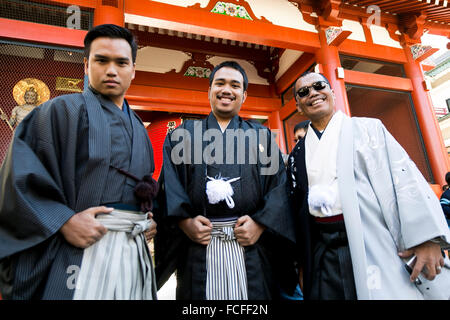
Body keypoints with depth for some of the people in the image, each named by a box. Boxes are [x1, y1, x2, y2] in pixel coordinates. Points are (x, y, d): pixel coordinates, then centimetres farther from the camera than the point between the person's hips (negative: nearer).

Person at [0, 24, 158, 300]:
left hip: (134, 249, 6)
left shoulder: (138, 128, 15)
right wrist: (64, 220, -20)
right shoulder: (63, 110, -3)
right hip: (78, 248, -5)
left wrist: (149, 217, 7)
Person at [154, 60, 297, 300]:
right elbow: (168, 182, 2)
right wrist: (184, 221, -12)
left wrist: (260, 222, -10)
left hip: (251, 246, 1)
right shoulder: (183, 134, 13)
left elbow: (279, 184, 3)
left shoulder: (261, 135, 13)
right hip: (198, 246, 0)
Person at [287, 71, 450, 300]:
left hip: (372, 246, -2)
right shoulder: (297, 154, 12)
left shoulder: (367, 128, 4)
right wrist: (302, 262, 11)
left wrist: (426, 237, -14)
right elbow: (296, 206, 13)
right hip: (322, 252, 3)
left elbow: (403, 176, -5)